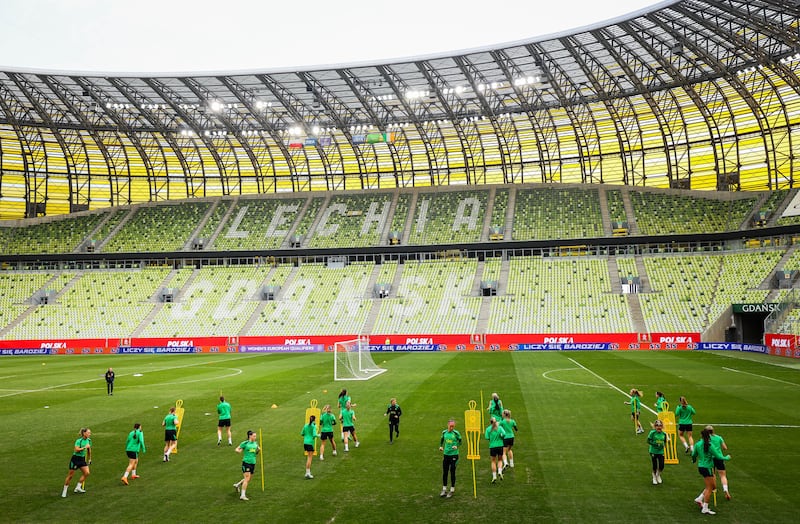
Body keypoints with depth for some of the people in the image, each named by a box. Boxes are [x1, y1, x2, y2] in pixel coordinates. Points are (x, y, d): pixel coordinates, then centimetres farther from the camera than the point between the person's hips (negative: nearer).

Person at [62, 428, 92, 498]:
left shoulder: (89, 440, 3)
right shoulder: (79, 441, -18)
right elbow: (76, 449, -31)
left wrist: (89, 459, 22)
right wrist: (84, 447, -32)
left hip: (82, 459, 6)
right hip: (75, 458, -6)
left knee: (87, 473, -11)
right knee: (70, 475, 2)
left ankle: (78, 487, 1)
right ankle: (64, 491, 18)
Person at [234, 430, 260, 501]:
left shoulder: (255, 443, 9)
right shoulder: (245, 443, -7)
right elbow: (237, 449, 1)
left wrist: (259, 450, -2)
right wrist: (239, 451, -21)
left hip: (253, 463, 7)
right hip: (246, 462, -7)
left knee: (249, 479, 14)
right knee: (247, 479, -12)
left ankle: (237, 485, 39)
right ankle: (243, 495, -6)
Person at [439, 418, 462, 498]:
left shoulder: (456, 433, -9)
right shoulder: (444, 432, 2)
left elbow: (460, 441, -2)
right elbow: (442, 440, 16)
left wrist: (456, 446, -20)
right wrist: (441, 446, -1)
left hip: (454, 455, -4)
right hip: (446, 454, 4)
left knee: (452, 473, 3)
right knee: (444, 473, 8)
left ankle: (452, 490, 16)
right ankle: (444, 490, 21)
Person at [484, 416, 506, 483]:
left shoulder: (488, 429, -3)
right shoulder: (500, 427, 0)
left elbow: (487, 438, -9)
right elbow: (504, 434, -14)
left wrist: (485, 434, 11)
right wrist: (501, 437, 7)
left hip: (492, 446, -1)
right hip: (500, 445, 1)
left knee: (493, 461, 9)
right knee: (500, 460, 18)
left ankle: (494, 476, 4)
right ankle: (500, 471, -5)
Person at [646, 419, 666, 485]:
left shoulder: (664, 434, 0)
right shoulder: (652, 433, -11)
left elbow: (665, 441, 14)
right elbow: (648, 441, -11)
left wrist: (663, 445, -5)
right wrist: (656, 444, -21)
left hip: (661, 452, 3)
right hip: (653, 451, -3)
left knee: (661, 466, 1)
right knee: (655, 466, 4)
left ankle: (658, 475, 33)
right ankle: (654, 477, 31)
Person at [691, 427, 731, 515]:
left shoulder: (697, 444, 2)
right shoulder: (709, 446, -18)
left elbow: (694, 455, 12)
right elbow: (718, 456, -14)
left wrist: (694, 460, 35)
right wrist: (726, 457, 5)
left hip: (700, 467, 7)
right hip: (707, 468, -7)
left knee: (713, 486, 19)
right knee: (709, 488, 2)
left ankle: (699, 499, 18)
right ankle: (705, 509, 6)